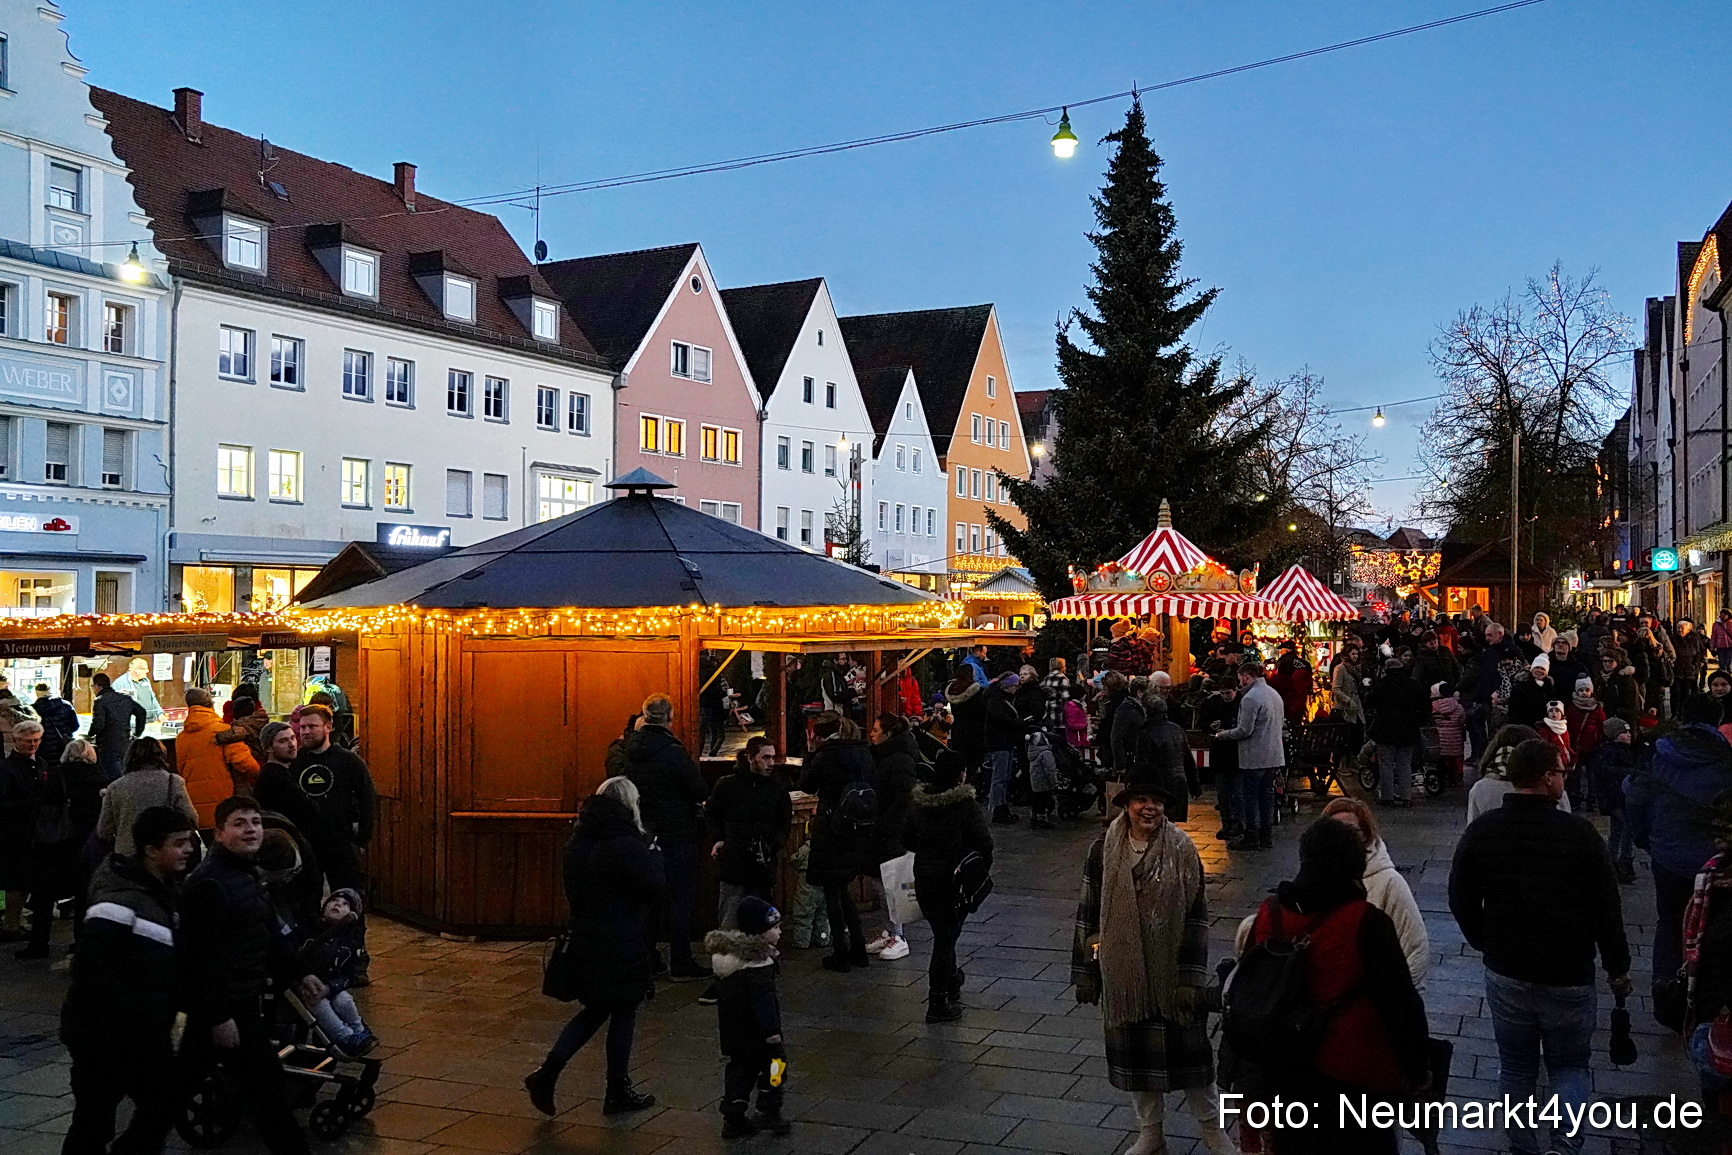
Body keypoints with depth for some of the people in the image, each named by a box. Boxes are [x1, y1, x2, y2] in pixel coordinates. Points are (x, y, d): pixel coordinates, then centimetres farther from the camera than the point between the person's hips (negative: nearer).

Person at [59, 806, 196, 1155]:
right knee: (94, 1125, 2)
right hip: (103, 1034, -9)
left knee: (164, 1103, 16)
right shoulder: (119, 900, -23)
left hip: (148, 1032, 9)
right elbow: (92, 970, -27)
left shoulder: (167, 890, 7)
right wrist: (138, 1015, -23)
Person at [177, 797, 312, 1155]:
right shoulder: (210, 882, -20)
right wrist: (219, 1016, -23)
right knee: (269, 1088, -4)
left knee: (186, 1075, 21)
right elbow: (202, 954, -23)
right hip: (227, 1006, -10)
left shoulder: (247, 873, 12)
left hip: (245, 999, 10)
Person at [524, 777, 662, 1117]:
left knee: (595, 1011, 20)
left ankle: (546, 1073, 9)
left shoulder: (577, 840, 4)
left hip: (583, 939, 7)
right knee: (623, 1013, 10)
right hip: (620, 945, -7)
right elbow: (654, 890, -17)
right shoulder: (627, 845, -20)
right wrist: (654, 856, -3)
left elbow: (573, 889, 13)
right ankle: (618, 1092, 20)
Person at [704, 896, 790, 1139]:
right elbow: (764, 1001, -25)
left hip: (732, 1032, 8)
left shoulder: (725, 954, 7)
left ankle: (733, 1119, 16)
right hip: (756, 1032, -8)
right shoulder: (759, 963, -22)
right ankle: (769, 1113, 9)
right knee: (774, 1064, 6)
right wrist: (773, 1034, -23)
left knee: (740, 1067, 16)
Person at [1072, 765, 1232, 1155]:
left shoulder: (1181, 851, -9)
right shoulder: (1103, 851, -5)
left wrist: (1191, 977, -11)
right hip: (1123, 971, 2)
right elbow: (1088, 914, 2)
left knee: (1188, 1047, 9)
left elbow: (1197, 916, -7)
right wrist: (1084, 972, 3)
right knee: (1133, 1051, 13)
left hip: (1173, 970, -2)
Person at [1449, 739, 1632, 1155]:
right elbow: (1607, 907, -7)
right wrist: (1618, 967, 6)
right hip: (1570, 977, -2)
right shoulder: (1579, 832, -15)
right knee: (1570, 1064, 15)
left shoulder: (1481, 831, -7)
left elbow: (1461, 900, 1)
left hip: (1506, 973, 2)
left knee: (1516, 1067, 17)